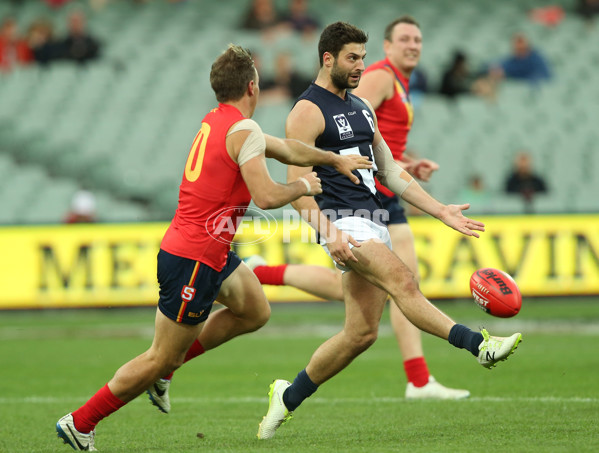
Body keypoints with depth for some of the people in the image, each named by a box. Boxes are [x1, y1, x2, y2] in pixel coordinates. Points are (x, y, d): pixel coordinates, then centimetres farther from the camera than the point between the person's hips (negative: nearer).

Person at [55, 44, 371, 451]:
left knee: (256, 312, 21)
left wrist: (335, 159, 32)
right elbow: (266, 196, -27)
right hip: (195, 260, -10)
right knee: (162, 359, -1)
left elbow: (287, 149, 26)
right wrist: (302, 187, -8)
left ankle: (163, 367, 22)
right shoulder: (244, 132, -18)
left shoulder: (217, 122, 12)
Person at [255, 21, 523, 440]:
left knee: (362, 333, 6)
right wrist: (328, 233, -26)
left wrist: (441, 211, 16)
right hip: (341, 220, -9)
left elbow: (389, 170, 24)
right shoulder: (308, 112, -6)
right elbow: (296, 186, -12)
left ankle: (289, 397, 19)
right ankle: (478, 344, -45)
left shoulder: (362, 107, 20)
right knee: (402, 280, -29)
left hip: (373, 222, 9)